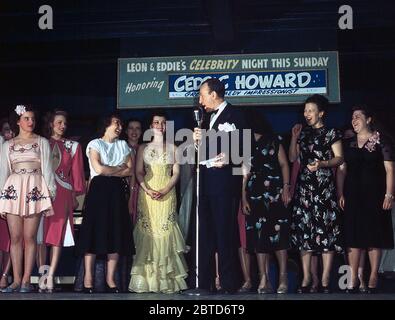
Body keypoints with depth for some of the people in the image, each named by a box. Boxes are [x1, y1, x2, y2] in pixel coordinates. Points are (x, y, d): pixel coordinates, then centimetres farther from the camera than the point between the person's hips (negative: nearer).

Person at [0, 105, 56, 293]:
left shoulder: (42, 142, 11)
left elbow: (46, 168, 7)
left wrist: (50, 192, -2)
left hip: (35, 190, -2)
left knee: (30, 237, -5)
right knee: (15, 237, -2)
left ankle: (26, 280, -2)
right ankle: (16, 280, 1)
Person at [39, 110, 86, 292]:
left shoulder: (73, 146, 14)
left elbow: (76, 172, 13)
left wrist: (76, 195, 8)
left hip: (63, 193, 0)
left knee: (58, 234, -7)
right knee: (41, 232, -4)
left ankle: (50, 276, -9)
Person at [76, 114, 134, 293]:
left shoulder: (123, 145, 17)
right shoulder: (95, 144, 3)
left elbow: (130, 171, 6)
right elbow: (98, 169, -11)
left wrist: (108, 171, -5)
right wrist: (119, 168, 1)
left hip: (117, 191, 4)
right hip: (99, 189, -4)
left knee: (116, 233, -1)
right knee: (95, 231, -8)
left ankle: (110, 278, 4)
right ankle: (88, 278, -5)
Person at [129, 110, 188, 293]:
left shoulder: (172, 148, 12)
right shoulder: (143, 148, 13)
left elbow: (176, 173, 5)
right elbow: (139, 172, 6)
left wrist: (165, 190, -11)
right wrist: (147, 190, -11)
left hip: (167, 194, -1)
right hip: (147, 193, 1)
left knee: (165, 231, -7)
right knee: (147, 232, -5)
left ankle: (167, 279, -6)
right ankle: (146, 278, -6)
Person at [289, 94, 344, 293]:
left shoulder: (331, 133, 4)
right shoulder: (303, 134, 16)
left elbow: (339, 158, -2)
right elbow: (292, 158, 13)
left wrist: (323, 164, -19)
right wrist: (294, 137, 5)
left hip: (325, 187, -4)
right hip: (304, 187, 4)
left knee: (326, 231, -7)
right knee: (303, 230, 0)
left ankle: (325, 280, -6)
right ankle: (306, 278, 4)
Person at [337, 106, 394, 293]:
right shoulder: (348, 143, 11)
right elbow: (341, 170, 10)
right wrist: (340, 194, 1)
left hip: (374, 194, -3)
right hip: (353, 195, 3)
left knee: (374, 236, -1)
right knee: (353, 236, -1)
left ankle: (373, 278, 5)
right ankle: (353, 279, 3)